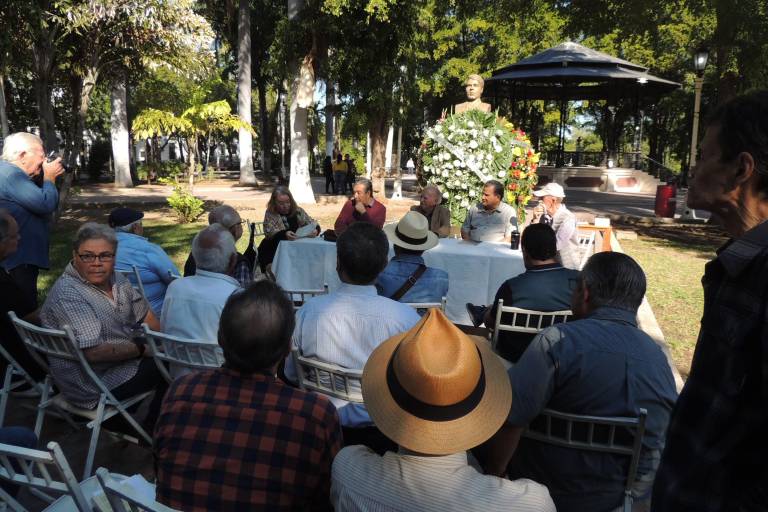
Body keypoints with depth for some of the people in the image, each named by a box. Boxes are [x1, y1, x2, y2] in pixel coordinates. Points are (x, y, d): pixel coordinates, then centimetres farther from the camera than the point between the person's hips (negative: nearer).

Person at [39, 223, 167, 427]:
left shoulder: (113, 277, 1)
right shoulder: (69, 295, -26)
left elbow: (144, 313, 9)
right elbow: (94, 352, -31)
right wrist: (141, 349, -20)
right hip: (91, 387, -9)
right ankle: (153, 428, 14)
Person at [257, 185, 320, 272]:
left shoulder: (298, 211, 5)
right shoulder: (270, 214, -1)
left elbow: (312, 223, 8)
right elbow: (269, 233, -13)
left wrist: (315, 230, -17)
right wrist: (284, 234, -34)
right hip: (274, 251, -2)